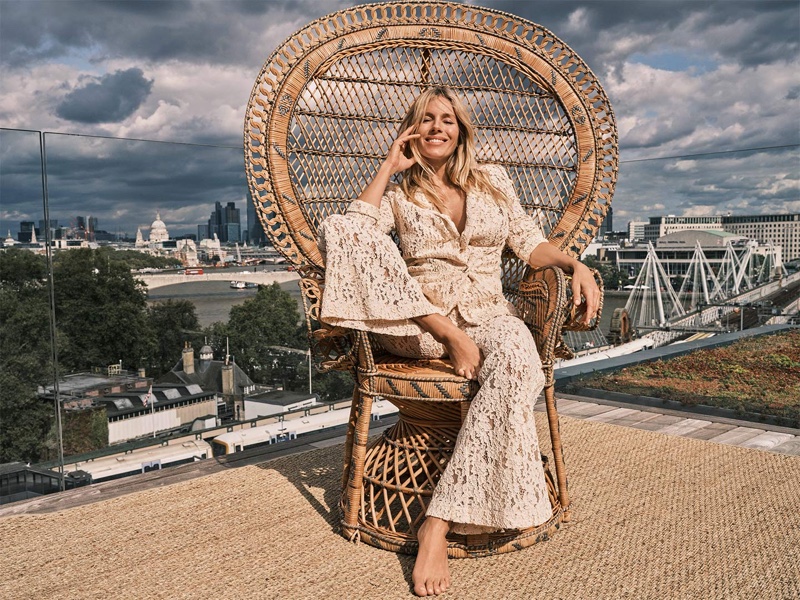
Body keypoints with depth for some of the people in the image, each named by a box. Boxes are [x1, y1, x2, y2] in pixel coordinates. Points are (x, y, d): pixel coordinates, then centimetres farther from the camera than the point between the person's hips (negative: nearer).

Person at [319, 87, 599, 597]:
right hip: (415, 325, 0)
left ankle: (440, 524, -38)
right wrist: (389, 167, 1)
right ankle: (451, 340, -27)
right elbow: (353, 232, -6)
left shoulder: (493, 181, 19)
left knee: (515, 349, -40)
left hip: (488, 318, 1)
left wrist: (574, 264, -6)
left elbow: (531, 244, 14)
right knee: (337, 228, -21)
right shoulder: (398, 194, 14)